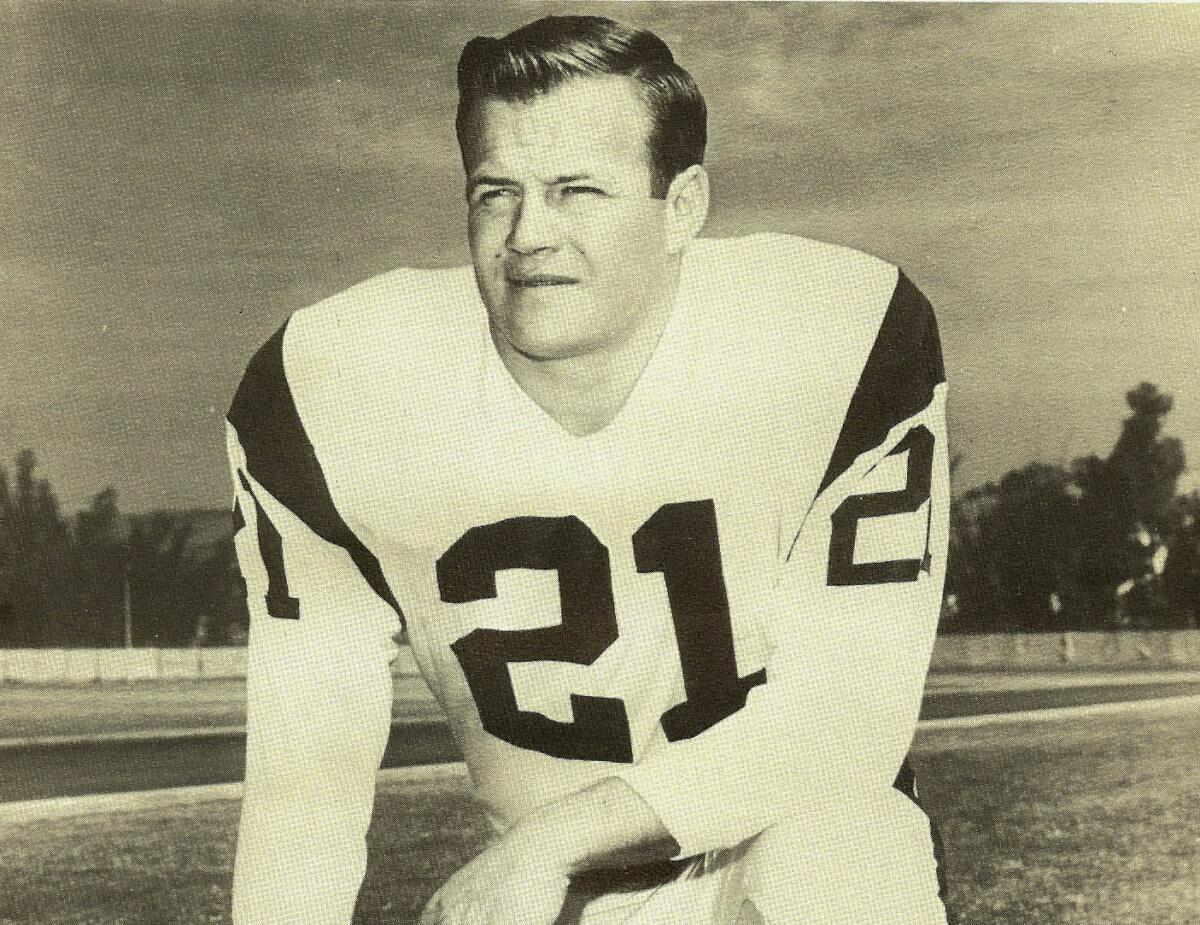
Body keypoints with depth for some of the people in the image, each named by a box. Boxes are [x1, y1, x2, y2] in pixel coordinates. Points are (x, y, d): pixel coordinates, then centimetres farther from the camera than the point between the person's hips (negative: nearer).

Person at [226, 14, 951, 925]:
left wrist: (553, 839, -28)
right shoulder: (323, 395, -17)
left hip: (804, 827, -2)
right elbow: (305, 772, -12)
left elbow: (845, 714, -21)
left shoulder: (847, 340, -23)